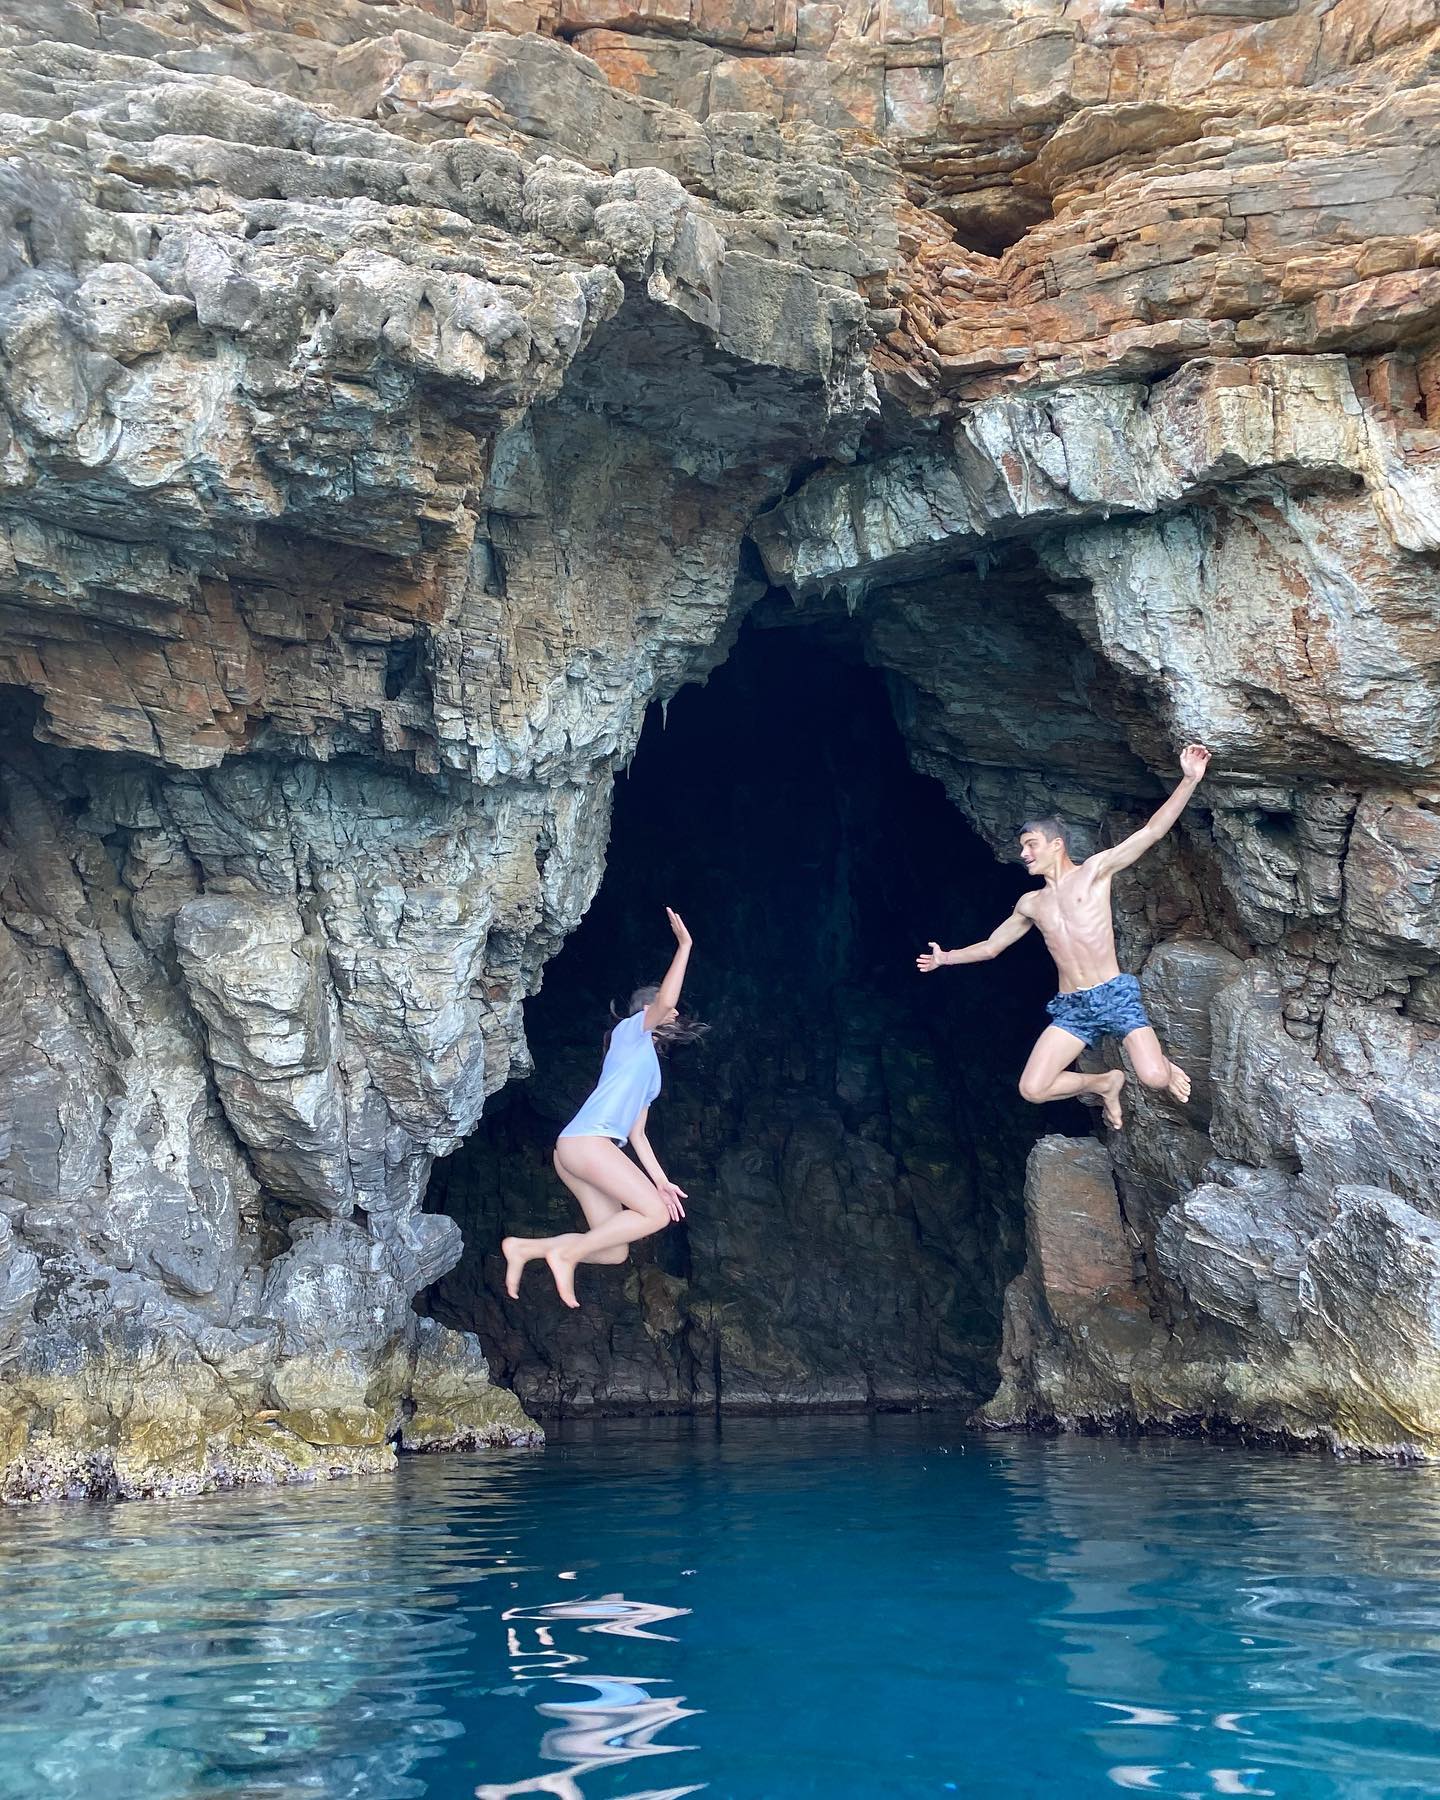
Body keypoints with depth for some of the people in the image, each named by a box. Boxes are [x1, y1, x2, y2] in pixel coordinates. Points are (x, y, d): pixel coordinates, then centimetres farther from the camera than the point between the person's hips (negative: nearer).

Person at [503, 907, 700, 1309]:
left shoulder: (650, 1066, 31)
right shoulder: (631, 1029, 8)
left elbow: (637, 1133, 28)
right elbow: (664, 1000, -14)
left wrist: (661, 1180, 20)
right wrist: (684, 946, -8)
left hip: (574, 1151, 9)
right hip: (587, 1140, -9)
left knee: (615, 1252, 4)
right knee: (655, 1213, -17)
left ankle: (524, 1248, 3)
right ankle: (566, 1253, -15)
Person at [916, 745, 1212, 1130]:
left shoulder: (1094, 871, 3)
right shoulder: (1030, 904, 17)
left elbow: (1150, 832, -8)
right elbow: (990, 947, 32)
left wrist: (1189, 781, -18)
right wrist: (946, 958, 30)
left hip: (1115, 996, -4)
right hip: (1071, 1008, 4)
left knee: (1155, 1078, -23)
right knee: (1032, 1089, -11)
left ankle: (1164, 1064, 18)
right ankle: (1105, 1083, 16)